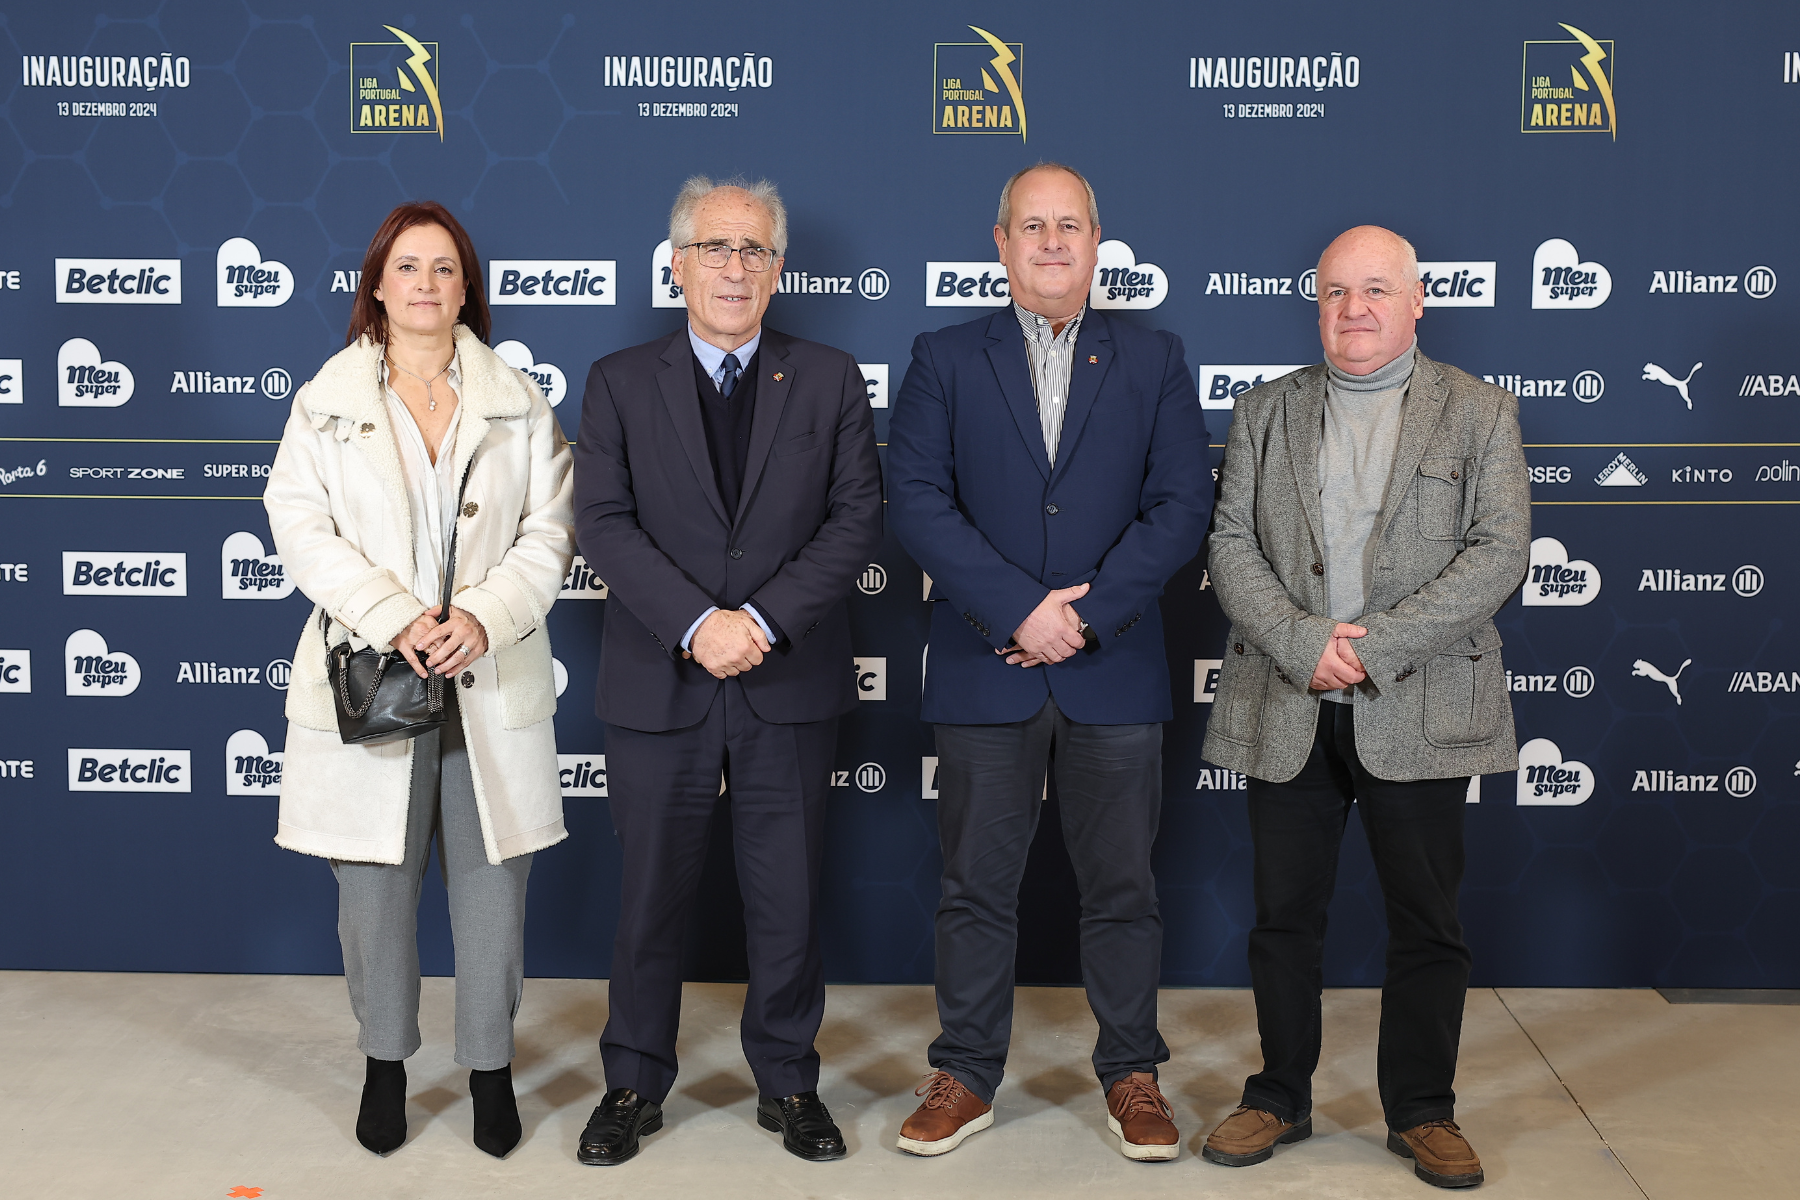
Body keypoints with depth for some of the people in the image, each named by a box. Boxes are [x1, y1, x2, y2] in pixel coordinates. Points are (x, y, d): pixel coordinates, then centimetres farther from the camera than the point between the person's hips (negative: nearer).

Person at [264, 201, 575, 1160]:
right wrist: (393, 619, -14)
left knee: (490, 879, 4)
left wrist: (484, 616, -13)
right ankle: (386, 1060, 25)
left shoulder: (516, 401, 8)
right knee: (373, 883, 7)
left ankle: (490, 1064, 20)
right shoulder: (327, 399, 6)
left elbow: (549, 531, 3)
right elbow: (298, 524, -2)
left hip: (490, 679, 1)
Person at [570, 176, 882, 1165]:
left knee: (789, 898, 8)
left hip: (789, 684, 1)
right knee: (651, 896, 9)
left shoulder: (830, 381, 6)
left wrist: (763, 619, -15)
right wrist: (695, 624, -18)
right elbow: (602, 522, -5)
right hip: (658, 686, 0)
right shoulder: (619, 383, 5)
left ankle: (788, 1084, 26)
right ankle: (635, 1085, 26)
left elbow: (857, 517, -3)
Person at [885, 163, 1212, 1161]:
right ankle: (966, 1075, 22)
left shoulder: (1154, 361, 8)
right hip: (981, 671, 0)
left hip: (1116, 671, 1)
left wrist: (1087, 612, -12)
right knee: (976, 884, 8)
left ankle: (1131, 1075, 24)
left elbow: (1181, 505, -1)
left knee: (1122, 886, 8)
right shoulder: (944, 359, 5)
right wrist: (1017, 609, -15)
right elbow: (916, 499, -5)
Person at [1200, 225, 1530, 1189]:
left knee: (1426, 923, 6)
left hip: (1421, 712, -1)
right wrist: (1303, 642, -14)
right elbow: (1232, 544, 3)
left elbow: (1497, 554, -6)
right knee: (1284, 915, 9)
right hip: (1288, 710, 2)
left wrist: (1375, 646, -15)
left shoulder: (1480, 413, 4)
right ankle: (1280, 1099, 24)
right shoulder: (1265, 411, 10)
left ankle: (1421, 1113, 22)